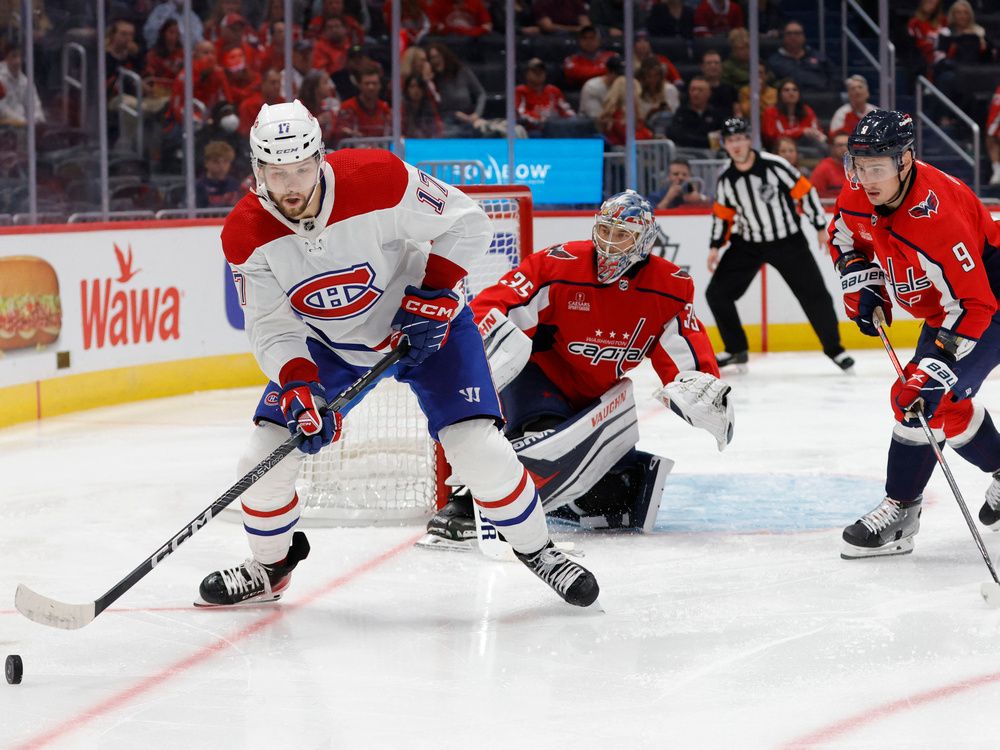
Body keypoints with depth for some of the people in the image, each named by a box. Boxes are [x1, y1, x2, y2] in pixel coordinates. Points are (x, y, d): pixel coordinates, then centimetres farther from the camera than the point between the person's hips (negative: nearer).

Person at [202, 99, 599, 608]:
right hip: (327, 345, 3)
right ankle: (269, 566, 23)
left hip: (425, 325, -3)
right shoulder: (247, 236, -21)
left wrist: (433, 291, -26)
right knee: (266, 455, -5)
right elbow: (270, 326, -16)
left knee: (476, 446, -17)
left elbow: (466, 223, -17)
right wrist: (299, 386, -32)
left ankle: (536, 550, 8)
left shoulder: (378, 180, -30)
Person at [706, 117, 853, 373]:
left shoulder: (774, 165, -18)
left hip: (788, 241, -4)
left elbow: (804, 192, -11)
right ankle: (736, 350, 12)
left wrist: (821, 227, -9)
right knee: (717, 293, -4)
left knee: (815, 294, -5)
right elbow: (723, 215, 9)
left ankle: (833, 347, 15)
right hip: (747, 244, 4)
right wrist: (715, 247, 2)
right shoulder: (726, 179, -4)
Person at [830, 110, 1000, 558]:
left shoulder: (937, 215, -36)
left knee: (926, 397, -17)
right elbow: (845, 237, 13)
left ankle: (900, 511, -7)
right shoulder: (859, 195, -12)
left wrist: (931, 370, -39)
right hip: (944, 306, 9)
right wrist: (861, 286, -2)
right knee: (948, 407, 9)